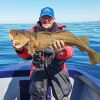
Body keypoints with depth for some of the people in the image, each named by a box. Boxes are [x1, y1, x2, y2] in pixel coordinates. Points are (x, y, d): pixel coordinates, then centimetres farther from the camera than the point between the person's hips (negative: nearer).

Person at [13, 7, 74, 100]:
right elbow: (28, 56, 3)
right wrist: (20, 50, -19)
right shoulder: (33, 31, 4)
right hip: (38, 69, 0)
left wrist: (61, 52, -37)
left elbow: (69, 52, -14)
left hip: (57, 68, 0)